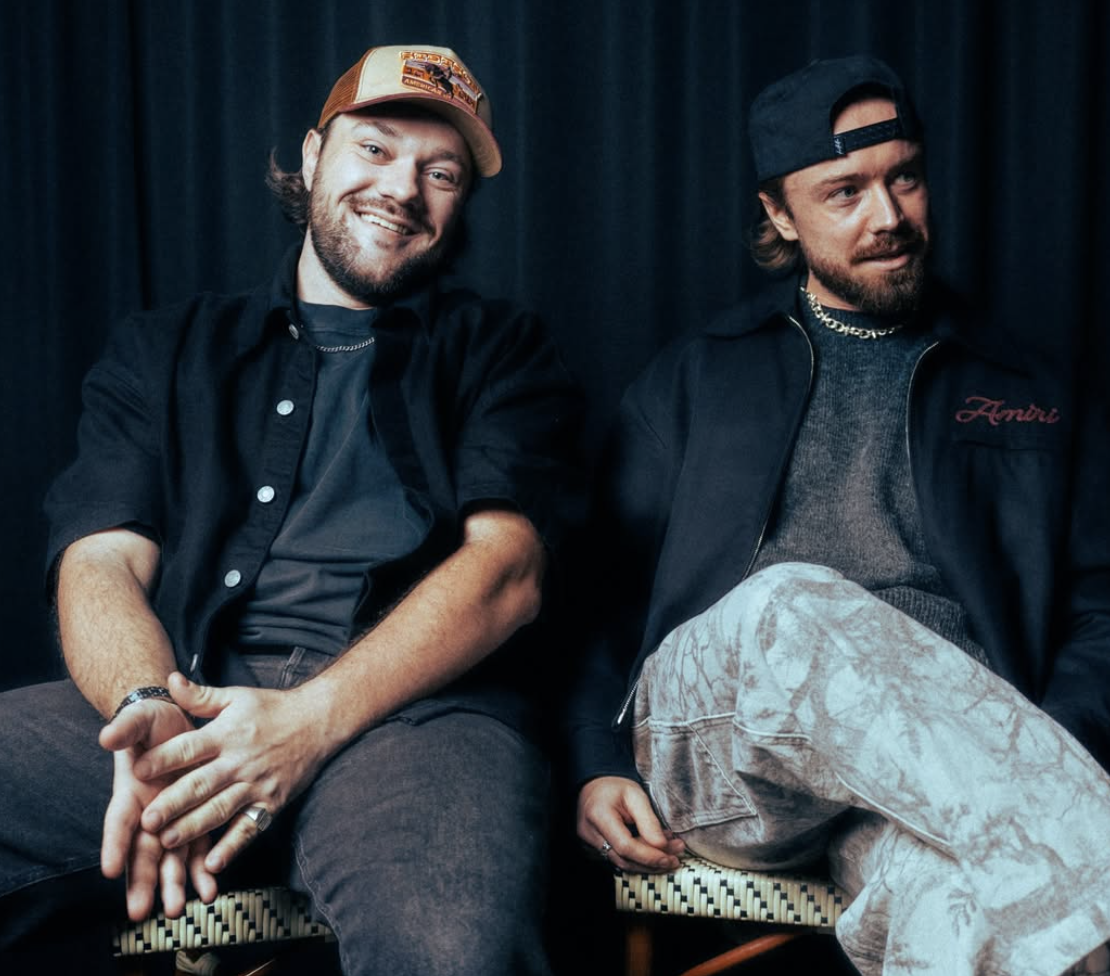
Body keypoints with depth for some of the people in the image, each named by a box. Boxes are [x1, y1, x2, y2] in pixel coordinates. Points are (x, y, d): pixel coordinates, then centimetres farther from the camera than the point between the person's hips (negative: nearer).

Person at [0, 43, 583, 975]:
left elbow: (507, 569, 2)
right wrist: (151, 713, -14)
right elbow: (101, 562, 10)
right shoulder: (165, 350, 24)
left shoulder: (499, 351, 18)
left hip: (409, 703, -3)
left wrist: (310, 720, -14)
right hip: (175, 693, 3)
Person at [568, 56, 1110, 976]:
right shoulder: (697, 379, 22)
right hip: (716, 744, 3)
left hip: (944, 745, -2)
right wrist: (597, 764, -1)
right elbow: (609, 586, 16)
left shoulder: (1034, 391, 22)